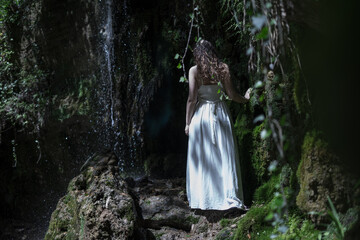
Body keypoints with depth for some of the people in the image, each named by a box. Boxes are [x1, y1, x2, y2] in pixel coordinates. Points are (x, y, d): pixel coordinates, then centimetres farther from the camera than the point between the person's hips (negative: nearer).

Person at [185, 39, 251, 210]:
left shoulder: (194, 71, -4)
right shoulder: (223, 68, 1)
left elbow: (191, 99, -6)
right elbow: (231, 95, 2)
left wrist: (188, 123, 2)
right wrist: (245, 99, 23)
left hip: (201, 114, -2)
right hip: (221, 113, 2)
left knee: (202, 157, 4)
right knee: (224, 156, 3)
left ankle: (202, 199, 6)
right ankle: (230, 197, 0)